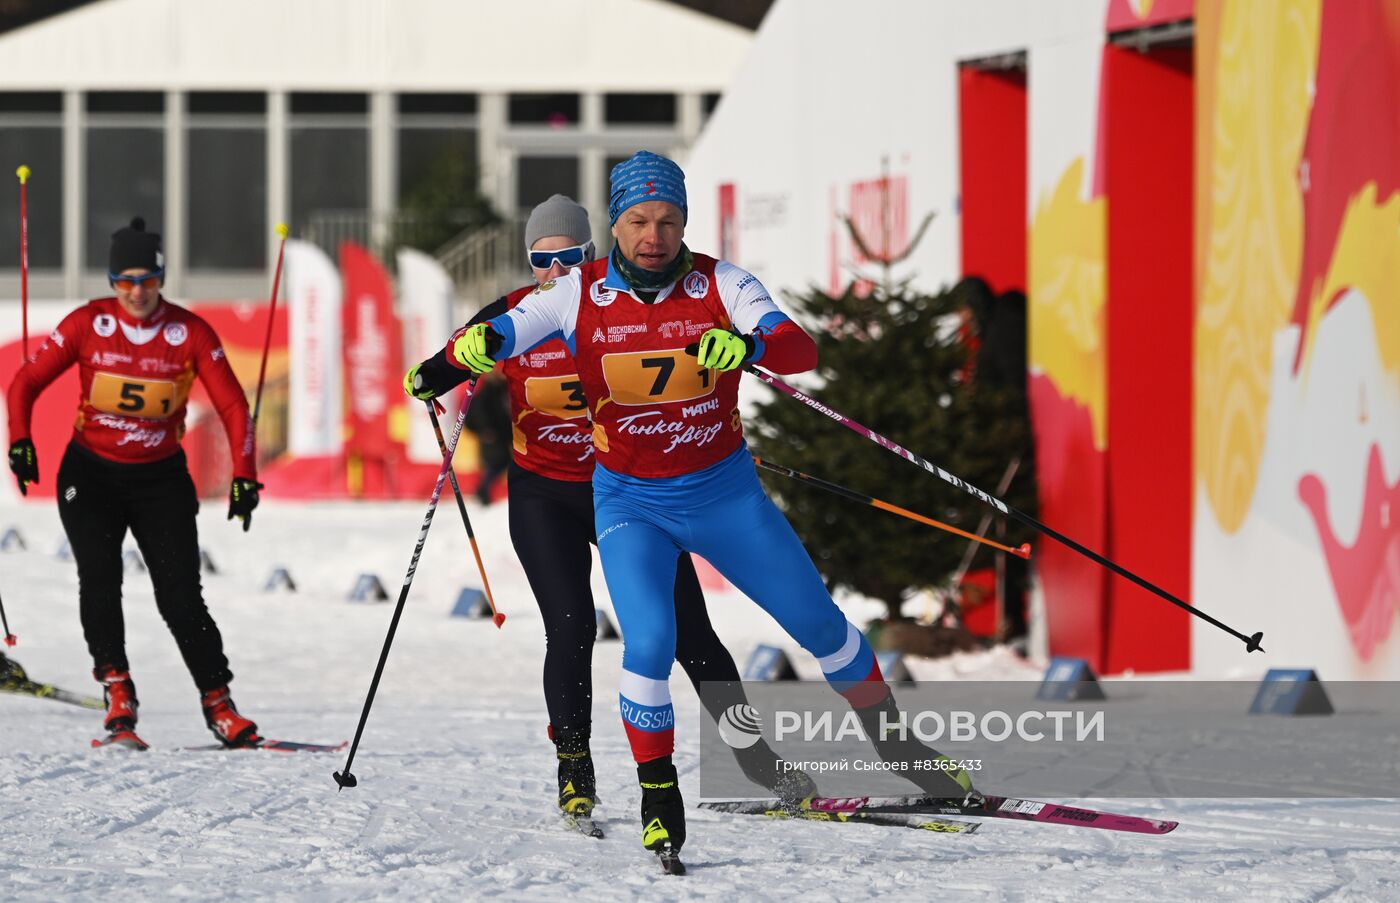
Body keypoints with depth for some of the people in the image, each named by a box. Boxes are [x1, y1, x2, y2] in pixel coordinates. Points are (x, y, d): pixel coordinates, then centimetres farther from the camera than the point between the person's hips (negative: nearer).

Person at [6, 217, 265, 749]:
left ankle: (218, 705, 2)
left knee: (181, 597, -7)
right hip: (91, 475, 0)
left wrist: (243, 475, -15)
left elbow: (232, 406, -4)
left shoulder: (190, 333, -8)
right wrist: (20, 441, -20)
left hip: (161, 480, 0)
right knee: (100, 580, -20)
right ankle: (117, 696, -15)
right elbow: (26, 383, -3)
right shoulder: (88, 324, -8)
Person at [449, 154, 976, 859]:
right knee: (649, 642, -22)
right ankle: (657, 793, -2)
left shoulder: (719, 284, -13)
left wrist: (748, 346, -48)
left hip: (724, 493, 1)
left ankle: (891, 736, 34)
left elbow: (801, 349, -26)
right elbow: (499, 334, -8)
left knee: (819, 624, 9)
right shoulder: (579, 295, -11)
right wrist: (465, 351, -33)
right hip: (630, 503, -1)